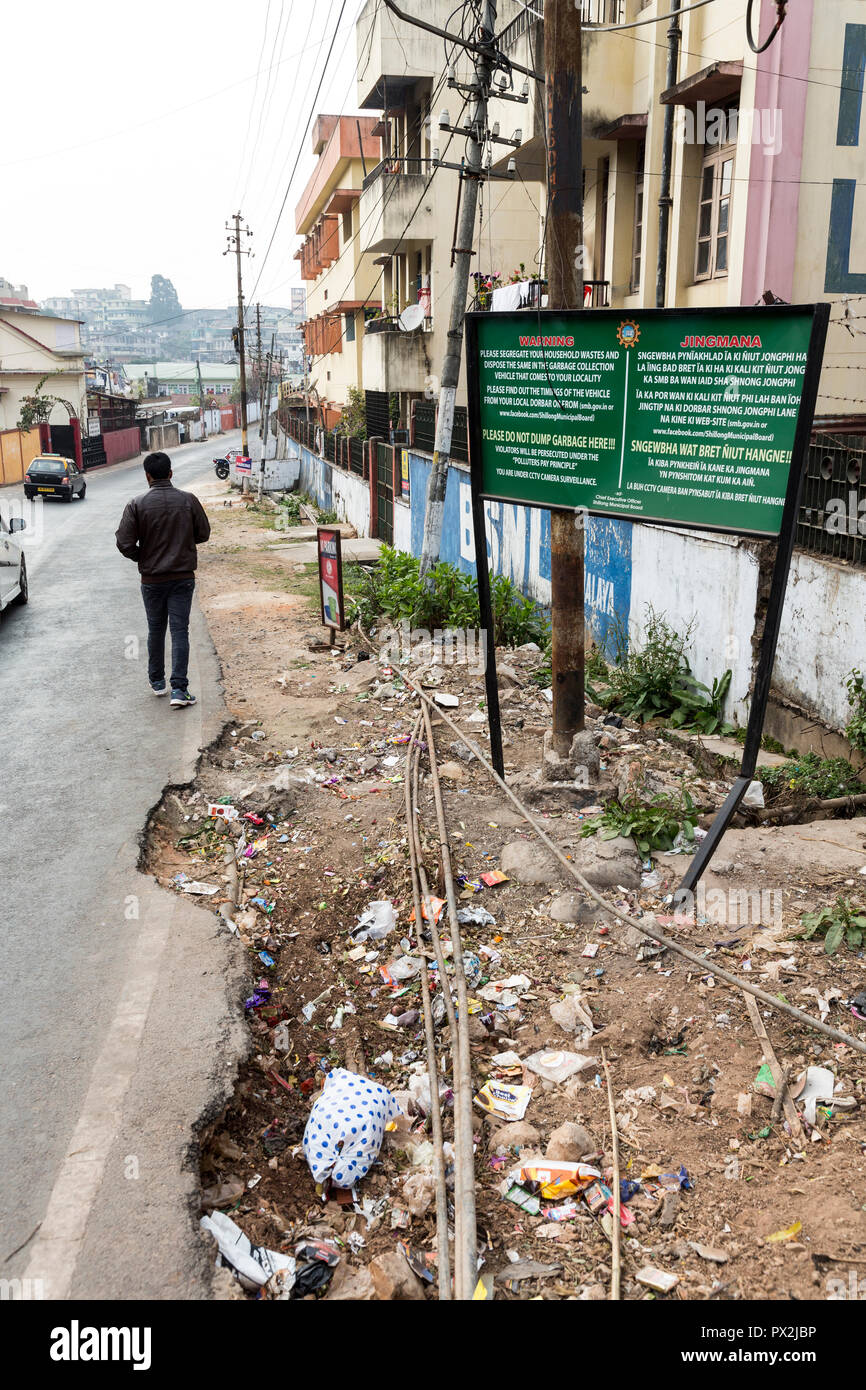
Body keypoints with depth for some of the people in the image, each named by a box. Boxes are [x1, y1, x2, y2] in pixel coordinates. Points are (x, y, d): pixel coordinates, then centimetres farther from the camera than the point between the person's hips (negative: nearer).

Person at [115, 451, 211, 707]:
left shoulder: (137, 505, -9)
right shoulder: (188, 501, -5)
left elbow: (124, 543, -11)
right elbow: (203, 534, 3)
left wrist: (141, 557, 9)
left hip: (152, 578, 0)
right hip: (183, 577, 0)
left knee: (156, 629, 16)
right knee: (180, 631, 0)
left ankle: (157, 681, 29)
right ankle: (179, 689, -7)